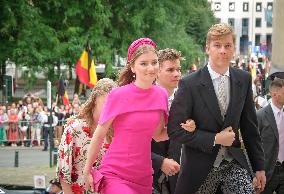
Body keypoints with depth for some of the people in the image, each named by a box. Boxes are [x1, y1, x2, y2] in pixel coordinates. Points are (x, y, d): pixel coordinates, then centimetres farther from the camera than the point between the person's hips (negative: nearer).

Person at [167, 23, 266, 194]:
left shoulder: (244, 80, 2)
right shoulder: (190, 84, -11)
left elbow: (250, 127, 9)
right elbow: (175, 130, -12)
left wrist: (259, 167, 8)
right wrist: (215, 139, -17)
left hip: (234, 163, 3)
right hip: (201, 167, -3)